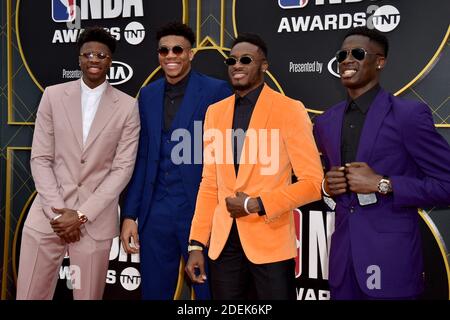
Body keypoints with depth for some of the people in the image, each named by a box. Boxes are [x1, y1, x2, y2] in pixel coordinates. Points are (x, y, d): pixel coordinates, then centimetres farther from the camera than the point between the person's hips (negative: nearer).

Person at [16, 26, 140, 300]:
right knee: (30, 295, 5)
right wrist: (58, 211, -8)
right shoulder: (53, 95, 4)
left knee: (88, 296, 8)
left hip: (96, 219, -1)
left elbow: (123, 167, -3)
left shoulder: (127, 106, 0)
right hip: (48, 214, 1)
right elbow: (40, 159, 2)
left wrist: (82, 214, -9)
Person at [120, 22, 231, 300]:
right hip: (155, 212, 5)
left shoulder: (216, 91, -5)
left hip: (201, 210, -4)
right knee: (154, 292, 15)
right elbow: (142, 158, 11)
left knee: (208, 292, 9)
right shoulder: (148, 95, 10)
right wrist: (130, 214, 8)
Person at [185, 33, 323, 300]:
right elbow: (210, 184, 10)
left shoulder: (289, 110, -6)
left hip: (270, 242, -4)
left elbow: (314, 182, -8)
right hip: (224, 242, 4)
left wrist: (256, 205, -14)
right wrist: (197, 243, 5)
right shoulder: (215, 112, 9)